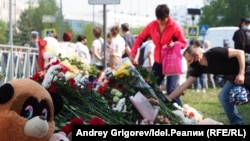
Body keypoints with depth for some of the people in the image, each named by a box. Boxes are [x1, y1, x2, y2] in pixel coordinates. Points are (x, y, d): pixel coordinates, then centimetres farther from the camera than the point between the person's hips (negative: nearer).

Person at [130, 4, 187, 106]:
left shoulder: (175, 27, -15)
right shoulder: (152, 26, -4)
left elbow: (183, 43, -10)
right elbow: (140, 38, 5)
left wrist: (174, 44, -32)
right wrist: (133, 54, -4)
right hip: (158, 62, 5)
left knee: (171, 90, -15)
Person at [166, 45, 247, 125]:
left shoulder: (215, 54, -29)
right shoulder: (199, 67, -6)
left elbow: (240, 52, -26)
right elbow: (186, 84, -2)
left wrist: (241, 74, -30)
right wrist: (168, 98, -6)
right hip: (233, 76, 7)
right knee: (223, 96, 1)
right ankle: (237, 123, 6)